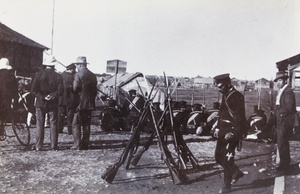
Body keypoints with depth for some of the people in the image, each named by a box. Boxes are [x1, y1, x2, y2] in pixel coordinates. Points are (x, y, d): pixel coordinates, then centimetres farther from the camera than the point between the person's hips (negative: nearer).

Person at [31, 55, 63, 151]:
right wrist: (52, 96, -6)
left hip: (40, 103, 0)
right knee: (53, 124, 5)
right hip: (53, 104, 0)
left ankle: (38, 145, 6)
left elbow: (34, 90, -7)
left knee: (40, 124, 5)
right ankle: (54, 146, 6)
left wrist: (42, 97, -5)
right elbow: (60, 91, -9)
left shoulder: (38, 75, -2)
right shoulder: (58, 76, -3)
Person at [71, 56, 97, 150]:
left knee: (76, 125, 0)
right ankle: (85, 144, 14)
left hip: (80, 103, -6)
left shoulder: (78, 74, -11)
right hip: (90, 104, 6)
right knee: (86, 125, 11)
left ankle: (77, 145, -3)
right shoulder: (93, 75, 9)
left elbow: (75, 88, -15)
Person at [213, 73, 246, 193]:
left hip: (232, 132, -9)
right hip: (223, 132, 9)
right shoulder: (225, 96, 13)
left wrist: (232, 133, -23)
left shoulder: (237, 96, -14)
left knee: (227, 159, -3)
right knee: (218, 156, 13)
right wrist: (218, 128, 13)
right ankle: (237, 173, 31)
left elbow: (239, 117, -19)